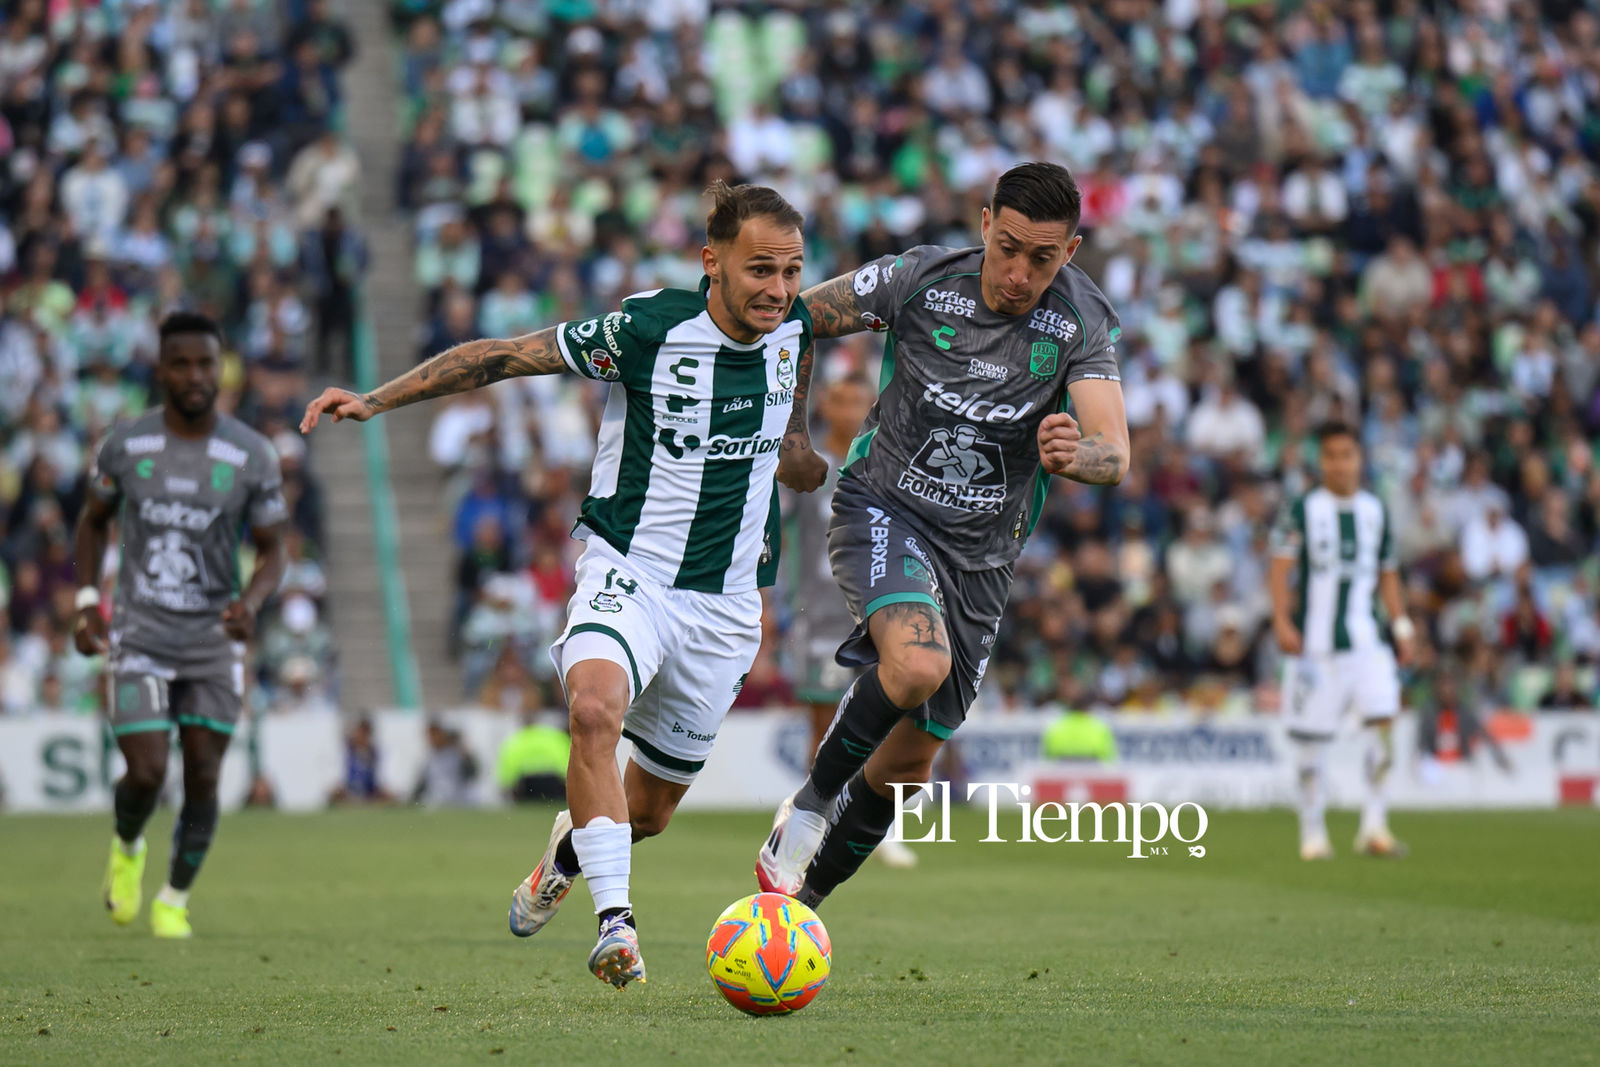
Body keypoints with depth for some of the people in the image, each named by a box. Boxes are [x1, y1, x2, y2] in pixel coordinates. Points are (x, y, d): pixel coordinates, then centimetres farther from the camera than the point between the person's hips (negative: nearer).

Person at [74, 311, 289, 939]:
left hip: (214, 638, 1)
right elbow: (94, 520, 13)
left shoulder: (252, 456, -5)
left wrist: (252, 601, -20)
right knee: (146, 774, -11)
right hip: (140, 638, -1)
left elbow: (272, 552, 1)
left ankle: (175, 901, 19)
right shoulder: (126, 446, -3)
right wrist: (87, 603, 3)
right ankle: (127, 850, 23)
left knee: (203, 778, -1)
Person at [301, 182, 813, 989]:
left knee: (651, 808, 11)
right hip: (627, 573, -4)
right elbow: (501, 357, -12)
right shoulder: (649, 329, -16)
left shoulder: (794, 330, -2)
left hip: (726, 604, 4)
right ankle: (615, 920, -35)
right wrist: (377, 400, -17)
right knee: (595, 708, -36)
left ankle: (568, 849, 46)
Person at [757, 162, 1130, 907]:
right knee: (919, 663, -33)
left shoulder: (1081, 326, -12)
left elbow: (1114, 455, -24)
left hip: (980, 555, 3)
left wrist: (1074, 455, -46)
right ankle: (808, 806, -11)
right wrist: (791, 436, 2)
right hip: (883, 510, -3)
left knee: (910, 761, 7)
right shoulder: (916, 281, -13)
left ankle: (802, 891, 28)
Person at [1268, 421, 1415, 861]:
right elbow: (1279, 568, -5)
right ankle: (1312, 832, 11)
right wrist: (1282, 621, -17)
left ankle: (1374, 825, -9)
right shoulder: (1301, 510, 1)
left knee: (1382, 722, -14)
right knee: (1311, 736, 1)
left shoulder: (1376, 510, 12)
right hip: (1315, 640, -2)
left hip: (1365, 639, 2)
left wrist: (1402, 626, 12)